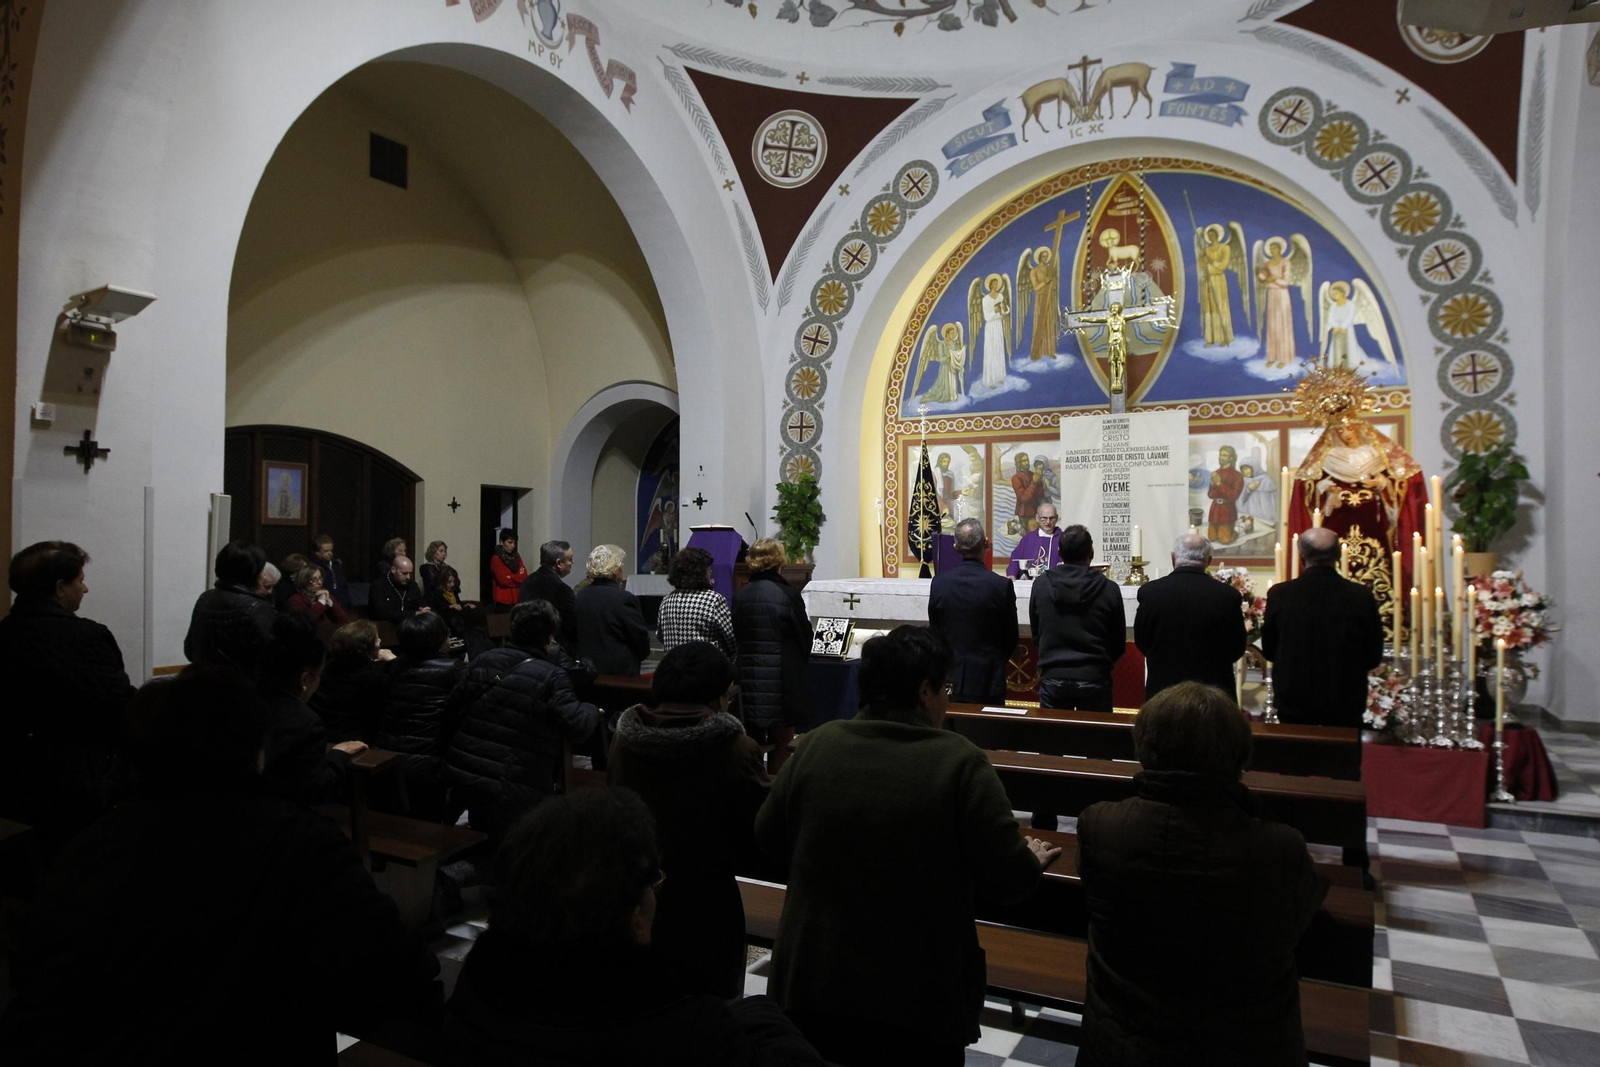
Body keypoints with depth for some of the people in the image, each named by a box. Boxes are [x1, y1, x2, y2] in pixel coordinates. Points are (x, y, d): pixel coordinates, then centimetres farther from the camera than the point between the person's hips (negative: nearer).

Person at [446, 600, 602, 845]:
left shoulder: (483, 660, 6)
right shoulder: (551, 675, -14)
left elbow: (460, 705, 17)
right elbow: (576, 728, -17)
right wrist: (593, 711, 4)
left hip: (465, 772, 6)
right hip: (514, 787, -6)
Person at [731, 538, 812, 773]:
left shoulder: (740, 596, 0)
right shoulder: (788, 595, -10)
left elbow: (735, 638, 7)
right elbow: (805, 638, 0)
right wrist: (798, 662, 19)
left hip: (748, 677, 4)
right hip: (781, 679, -4)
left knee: (752, 740, 15)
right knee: (781, 743, 5)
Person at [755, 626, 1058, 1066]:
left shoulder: (815, 745, -7)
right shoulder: (959, 762, -16)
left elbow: (769, 837, 7)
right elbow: (1007, 880, -13)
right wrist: (1034, 859, 10)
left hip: (811, 986, 3)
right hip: (920, 999, -2)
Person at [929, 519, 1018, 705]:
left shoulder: (938, 582, -7)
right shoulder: (1001, 585, -14)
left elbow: (934, 630, 4)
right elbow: (1011, 638, -3)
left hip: (950, 678, 2)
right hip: (987, 680, -2)